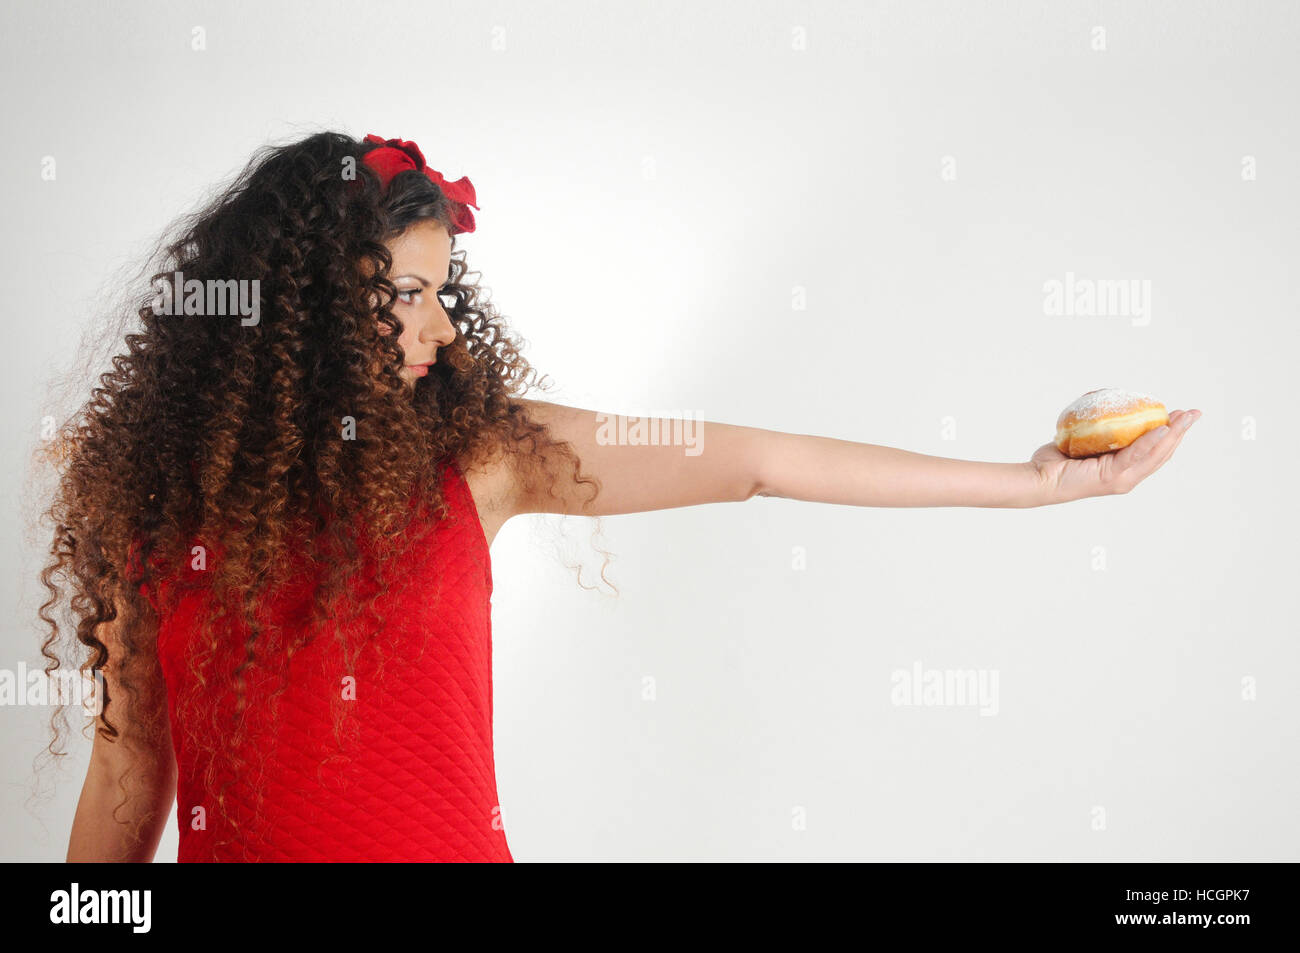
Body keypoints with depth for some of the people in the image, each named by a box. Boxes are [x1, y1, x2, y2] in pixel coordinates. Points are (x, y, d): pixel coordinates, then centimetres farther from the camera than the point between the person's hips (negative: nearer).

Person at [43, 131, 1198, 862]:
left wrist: (1028, 481, -7)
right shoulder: (155, 489, -4)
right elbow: (129, 769, 1)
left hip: (451, 836, 0)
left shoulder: (473, 448, -5)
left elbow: (754, 461, -7)